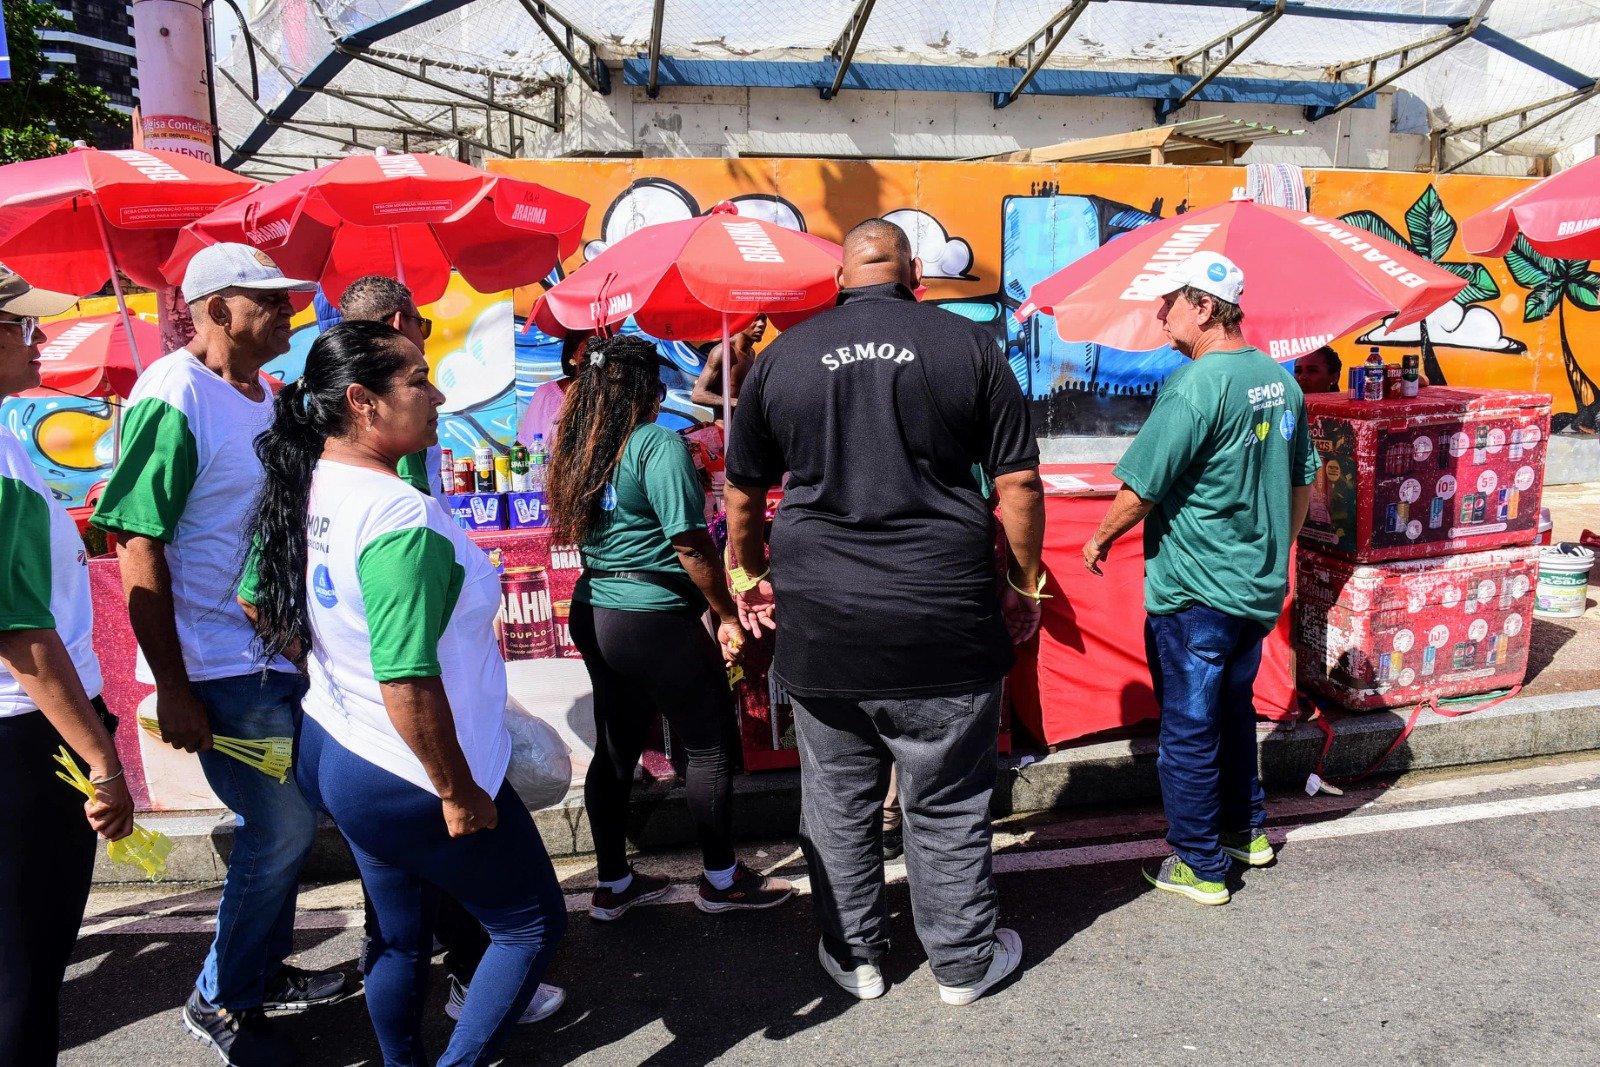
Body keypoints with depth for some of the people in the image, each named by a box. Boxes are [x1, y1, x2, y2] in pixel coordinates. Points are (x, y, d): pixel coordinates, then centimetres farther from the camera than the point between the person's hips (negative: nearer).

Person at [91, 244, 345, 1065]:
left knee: (286, 822, 17)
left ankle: (264, 970, 37)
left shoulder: (261, 394, 9)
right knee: (281, 830, 0)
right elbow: (138, 550, -19)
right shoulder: (172, 400, -17)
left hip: (283, 651, 8)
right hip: (223, 669, -8)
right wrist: (173, 689, -19)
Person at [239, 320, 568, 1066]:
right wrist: (458, 793, -18)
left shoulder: (298, 487, -2)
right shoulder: (400, 518, -29)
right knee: (536, 922, 11)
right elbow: (407, 685, -31)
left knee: (400, 934, 25)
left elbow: (257, 602, 13)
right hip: (412, 781, -9)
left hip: (331, 750, 9)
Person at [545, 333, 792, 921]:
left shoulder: (580, 448, 8)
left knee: (616, 747, 17)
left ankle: (613, 884, 28)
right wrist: (727, 615, -10)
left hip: (593, 615, 8)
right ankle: (721, 879, 21)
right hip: (653, 619, -8)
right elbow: (691, 544, -18)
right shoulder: (660, 444, -15)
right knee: (710, 746, 8)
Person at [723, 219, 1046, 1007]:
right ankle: (964, 963, 29)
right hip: (945, 628, -1)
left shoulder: (783, 356, 5)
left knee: (838, 804, 16)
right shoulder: (969, 347, 0)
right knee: (949, 806, 12)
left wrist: (751, 575, 26)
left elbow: (743, 494, 12)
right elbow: (1019, 483, -1)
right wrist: (1027, 586, 9)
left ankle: (853, 957, 32)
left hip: (820, 627, 2)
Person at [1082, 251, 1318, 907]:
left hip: (1193, 593, -8)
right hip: (1262, 588, 9)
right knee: (1234, 710, 24)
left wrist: (1102, 539, -3)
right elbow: (1302, 482, 15)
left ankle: (1200, 867, 17)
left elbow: (1142, 488, -20)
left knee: (1188, 729, 5)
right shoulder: (1280, 379, 6)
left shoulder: (1194, 385, -20)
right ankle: (1246, 831, 38)